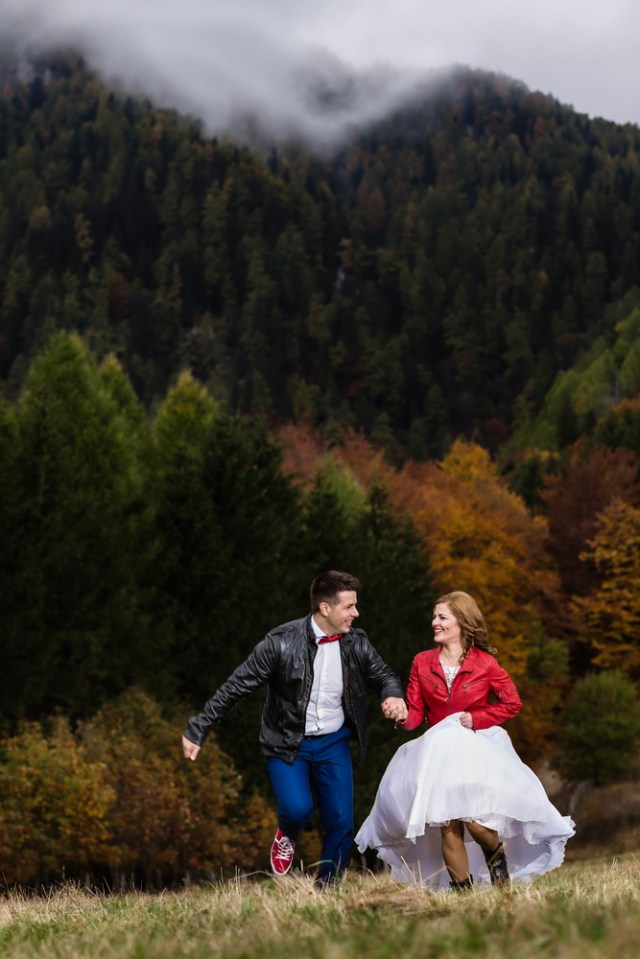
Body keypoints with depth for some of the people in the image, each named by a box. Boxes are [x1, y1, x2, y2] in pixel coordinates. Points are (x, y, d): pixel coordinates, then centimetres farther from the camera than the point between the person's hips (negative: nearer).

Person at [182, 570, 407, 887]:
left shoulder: (356, 644, -6)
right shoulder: (282, 643, -18)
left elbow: (383, 675, 11)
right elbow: (235, 687, -12)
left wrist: (393, 694, -16)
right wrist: (197, 730, -10)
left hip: (333, 743, 4)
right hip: (287, 743, -3)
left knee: (341, 823, -1)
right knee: (298, 809, -23)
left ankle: (326, 890, 20)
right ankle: (286, 836, 15)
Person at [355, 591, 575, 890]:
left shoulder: (485, 663, -3)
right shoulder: (422, 663, 5)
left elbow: (512, 703, 2)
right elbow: (415, 713, 3)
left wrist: (475, 718, -8)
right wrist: (402, 717, -21)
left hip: (478, 747, -3)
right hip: (438, 750, 3)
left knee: (473, 815, -21)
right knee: (447, 823, -7)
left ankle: (497, 856, 10)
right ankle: (462, 887, 4)